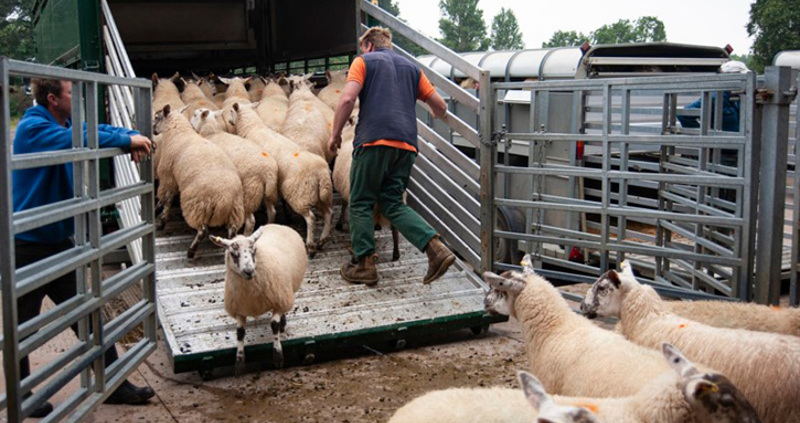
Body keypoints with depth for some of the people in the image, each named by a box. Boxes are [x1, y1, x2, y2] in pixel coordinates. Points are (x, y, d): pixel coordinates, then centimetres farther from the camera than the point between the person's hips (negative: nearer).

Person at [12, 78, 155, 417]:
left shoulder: (67, 123, 7)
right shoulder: (33, 128, -19)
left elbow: (99, 130, 10)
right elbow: (76, 140, -34)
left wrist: (133, 138, -12)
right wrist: (127, 141, -25)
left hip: (59, 240, 8)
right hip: (27, 246, -8)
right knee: (22, 328, 8)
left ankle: (115, 385, 20)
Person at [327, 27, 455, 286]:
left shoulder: (364, 61, 9)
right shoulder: (411, 67, 23)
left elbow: (347, 99, -8)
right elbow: (440, 106, 21)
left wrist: (335, 134, 2)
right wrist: (438, 116, 44)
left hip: (374, 140, -5)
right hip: (406, 145, 5)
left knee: (361, 203, 8)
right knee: (393, 203, 11)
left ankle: (363, 264, 9)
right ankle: (435, 248, -7)